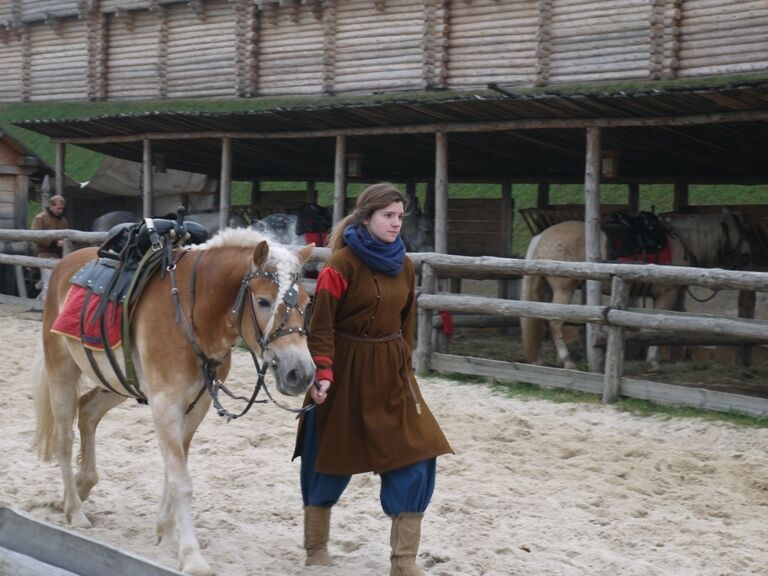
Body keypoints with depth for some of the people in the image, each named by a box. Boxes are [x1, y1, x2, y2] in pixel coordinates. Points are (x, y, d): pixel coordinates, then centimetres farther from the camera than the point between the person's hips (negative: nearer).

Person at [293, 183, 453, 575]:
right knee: (330, 458, 10)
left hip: (391, 371, 5)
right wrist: (322, 373, -21)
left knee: (416, 457, -6)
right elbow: (321, 325, -14)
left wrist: (404, 365, 15)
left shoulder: (404, 265, 6)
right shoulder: (342, 263, -13)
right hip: (346, 371, -5)